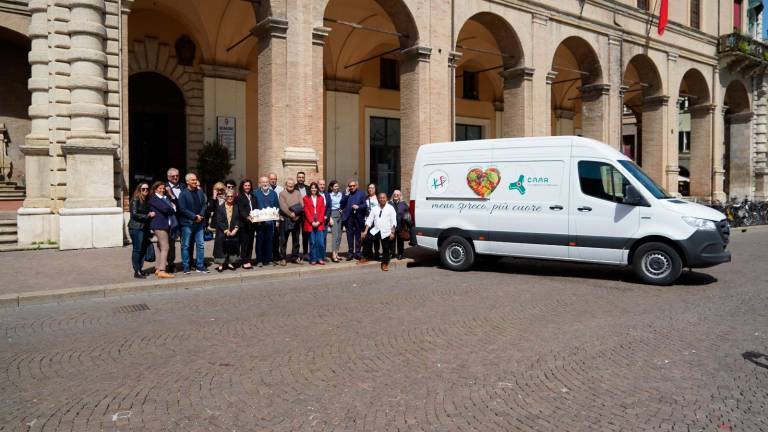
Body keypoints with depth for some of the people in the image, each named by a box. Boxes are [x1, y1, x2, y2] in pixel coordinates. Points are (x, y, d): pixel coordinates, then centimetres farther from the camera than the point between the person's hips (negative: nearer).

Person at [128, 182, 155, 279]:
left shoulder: (147, 200, 14)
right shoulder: (135, 200, -6)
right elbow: (134, 214, -12)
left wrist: (151, 214, 3)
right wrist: (147, 216, -14)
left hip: (144, 227, 7)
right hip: (136, 228, -7)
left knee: (143, 249, 8)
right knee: (137, 249, -5)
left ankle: (140, 269, 18)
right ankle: (136, 272, 0)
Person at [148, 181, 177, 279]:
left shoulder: (166, 197, 18)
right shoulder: (153, 198, -6)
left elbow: (174, 205, 13)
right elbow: (165, 209, -16)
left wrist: (172, 207, -7)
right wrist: (173, 208, 1)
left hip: (167, 225, 8)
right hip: (159, 225, -8)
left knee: (161, 247, 12)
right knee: (165, 247, -11)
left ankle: (158, 269, 18)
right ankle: (162, 271, -11)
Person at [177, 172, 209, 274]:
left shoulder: (200, 192, 9)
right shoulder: (183, 193, -6)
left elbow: (204, 205, 10)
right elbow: (182, 209, -12)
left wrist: (200, 215, -6)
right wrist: (194, 217, -13)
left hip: (199, 223, 5)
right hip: (187, 223, -5)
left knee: (201, 245, 6)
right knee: (186, 246, 4)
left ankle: (200, 266, 14)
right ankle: (186, 267, 12)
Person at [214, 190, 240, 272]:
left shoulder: (236, 207, 8)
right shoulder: (220, 208, 1)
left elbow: (238, 220, 4)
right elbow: (219, 221, -5)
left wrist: (235, 229, -10)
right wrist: (226, 230, -13)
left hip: (233, 232, 3)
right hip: (222, 233, -2)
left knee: (233, 246, 3)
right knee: (221, 246, -4)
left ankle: (230, 263, 16)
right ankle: (220, 264, 3)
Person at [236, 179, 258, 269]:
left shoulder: (253, 197, 17)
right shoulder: (239, 197, 0)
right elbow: (241, 210, -12)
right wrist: (247, 217, -28)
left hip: (252, 223, 5)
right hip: (244, 223, -5)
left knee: (250, 242, 5)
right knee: (244, 242, -4)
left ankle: (248, 260, 11)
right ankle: (244, 262, 0)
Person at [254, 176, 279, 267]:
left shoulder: (273, 193, 10)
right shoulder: (255, 193, -1)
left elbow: (277, 207, 9)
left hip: (271, 221, 3)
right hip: (260, 221, -3)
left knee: (269, 241, 8)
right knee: (259, 241, 4)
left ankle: (269, 259, 16)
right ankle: (259, 260, 10)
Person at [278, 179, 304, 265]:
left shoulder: (298, 193, 13)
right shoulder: (282, 194, 1)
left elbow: (302, 205, 3)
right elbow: (283, 207, -11)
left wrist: (297, 214, -12)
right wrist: (291, 214, -14)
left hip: (297, 219, 4)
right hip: (286, 219, -3)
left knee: (296, 239, 9)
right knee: (283, 240, 1)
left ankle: (295, 257, 18)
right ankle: (283, 258, 7)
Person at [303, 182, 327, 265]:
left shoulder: (321, 198, 13)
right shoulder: (306, 198, 6)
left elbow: (322, 210, 6)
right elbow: (306, 211, -1)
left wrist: (319, 221, -6)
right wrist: (312, 221, -10)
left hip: (319, 223, 2)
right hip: (310, 224, -2)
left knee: (321, 242, -4)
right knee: (312, 242, 0)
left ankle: (320, 259, 5)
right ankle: (313, 259, 7)